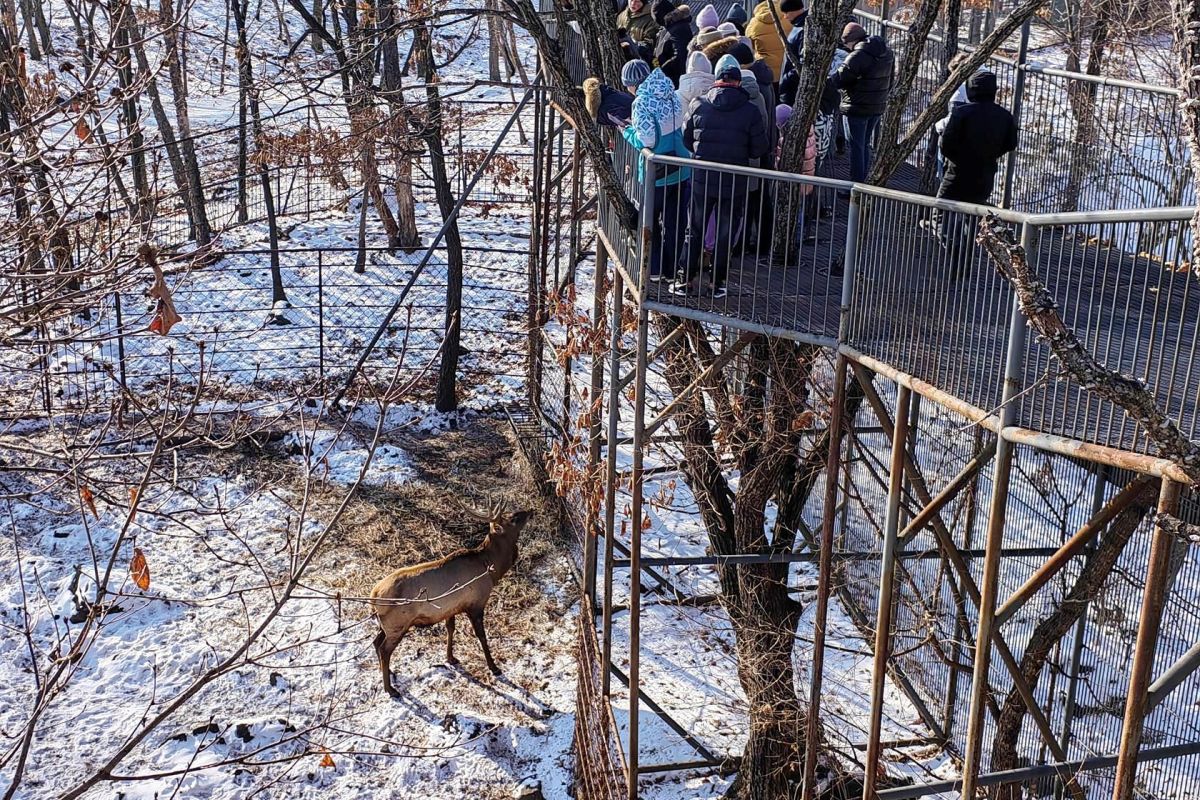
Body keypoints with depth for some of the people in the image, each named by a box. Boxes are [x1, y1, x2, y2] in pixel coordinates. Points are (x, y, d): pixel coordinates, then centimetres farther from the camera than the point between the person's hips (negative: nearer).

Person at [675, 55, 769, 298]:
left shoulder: (699, 106, -5)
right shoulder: (750, 111, -10)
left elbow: (686, 141, 4)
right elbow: (760, 149, -6)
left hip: (702, 181, 1)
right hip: (734, 185, -1)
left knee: (694, 232, 13)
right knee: (725, 235, 11)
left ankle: (686, 280, 14)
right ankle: (718, 283, 15)